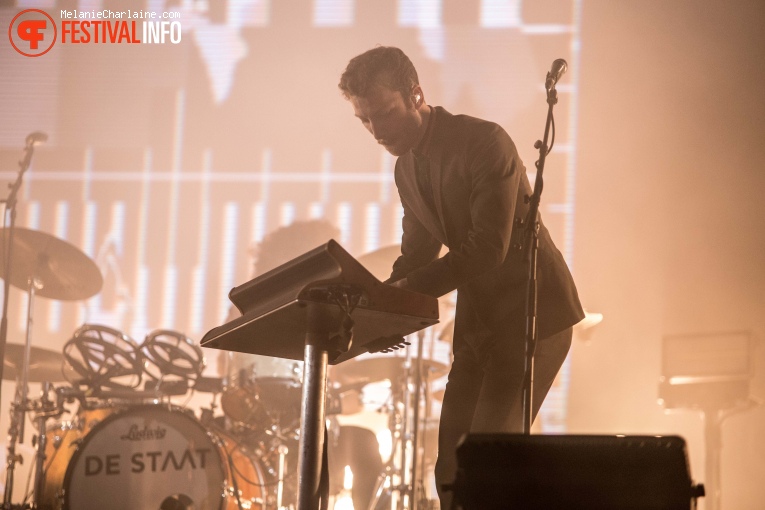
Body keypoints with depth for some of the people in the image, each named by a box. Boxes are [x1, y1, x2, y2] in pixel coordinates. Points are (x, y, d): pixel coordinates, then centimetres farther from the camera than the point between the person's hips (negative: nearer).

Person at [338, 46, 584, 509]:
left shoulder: (485, 142, -17)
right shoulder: (407, 168, 8)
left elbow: (488, 249, -25)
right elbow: (417, 254, 13)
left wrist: (407, 290, -28)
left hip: (533, 311, -8)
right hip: (478, 321, 8)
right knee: (452, 467, 4)